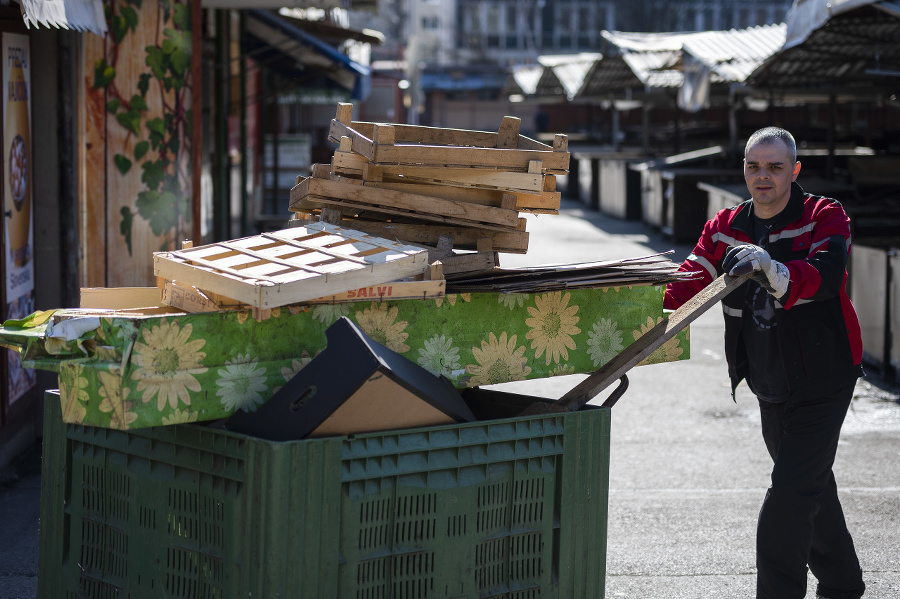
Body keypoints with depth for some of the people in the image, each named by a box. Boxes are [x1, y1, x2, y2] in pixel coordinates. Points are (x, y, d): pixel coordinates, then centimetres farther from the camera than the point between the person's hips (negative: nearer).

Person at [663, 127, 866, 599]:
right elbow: (691, 281, -6)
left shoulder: (825, 218, -14)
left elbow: (826, 276, -33)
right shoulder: (725, 228, 4)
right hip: (770, 389, 6)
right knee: (812, 487, 22)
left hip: (822, 383, -6)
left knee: (790, 492, -16)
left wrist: (772, 269, -53)